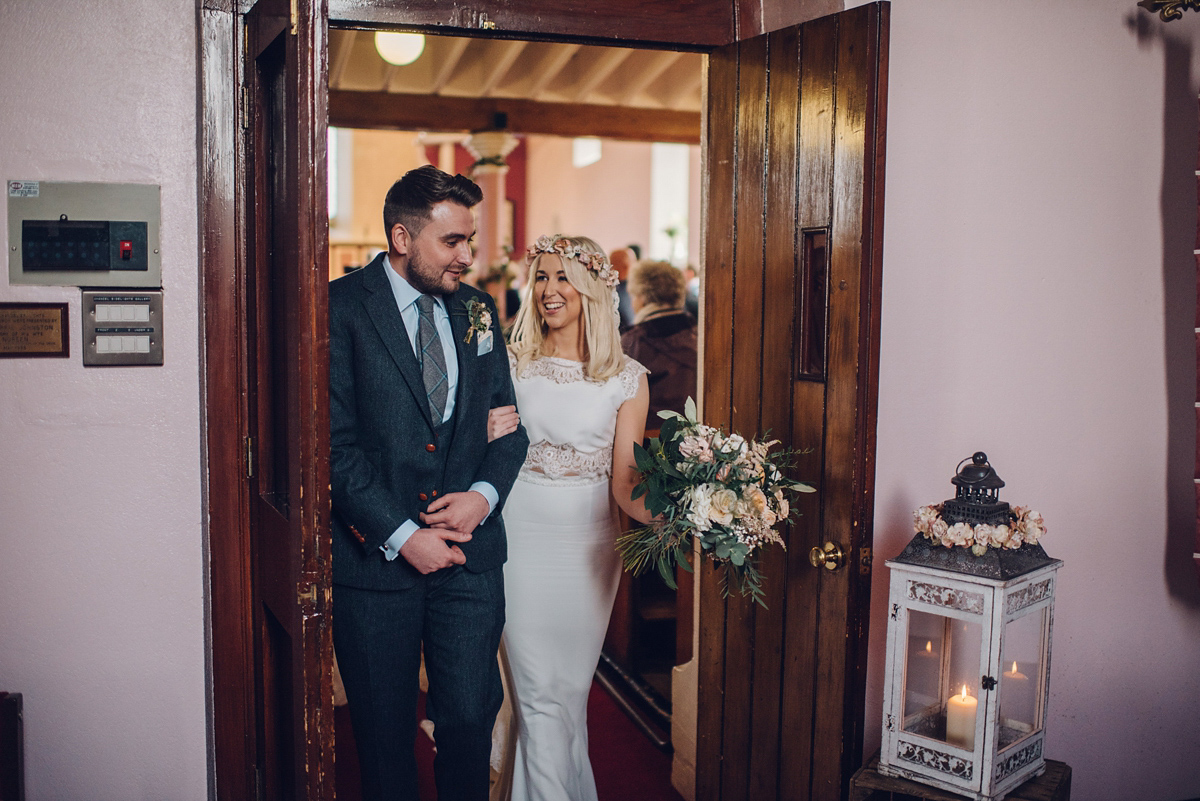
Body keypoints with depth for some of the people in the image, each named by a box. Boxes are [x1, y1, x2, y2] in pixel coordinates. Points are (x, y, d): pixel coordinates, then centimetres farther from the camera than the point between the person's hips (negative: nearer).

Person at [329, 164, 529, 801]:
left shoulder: (477, 311, 8)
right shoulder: (340, 308, -8)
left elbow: (509, 424, 12)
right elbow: (333, 445, -12)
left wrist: (484, 495, -7)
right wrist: (400, 535, -15)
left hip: (472, 556, 4)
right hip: (375, 558, -3)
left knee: (471, 720, 8)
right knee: (384, 736, 12)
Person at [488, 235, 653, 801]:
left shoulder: (626, 379, -1)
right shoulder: (511, 365, 1)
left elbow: (624, 481, -3)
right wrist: (489, 437, -16)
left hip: (589, 542, 0)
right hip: (521, 536, 0)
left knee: (572, 688, 12)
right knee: (539, 692, 0)